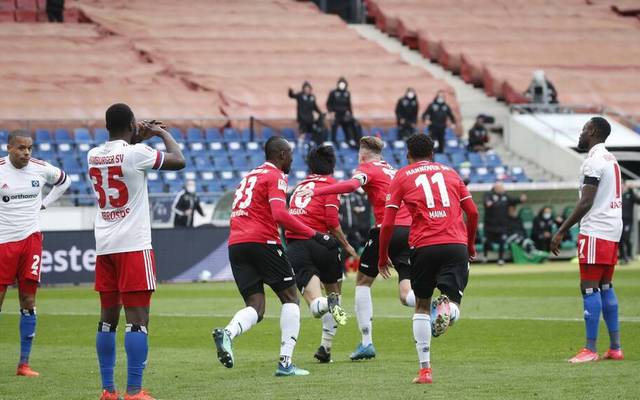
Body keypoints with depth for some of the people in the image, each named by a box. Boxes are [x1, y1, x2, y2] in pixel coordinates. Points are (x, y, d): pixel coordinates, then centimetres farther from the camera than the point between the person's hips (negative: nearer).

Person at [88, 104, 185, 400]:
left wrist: (137, 139, 28)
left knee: (108, 318, 11)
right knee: (137, 319, -6)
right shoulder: (136, 154, -13)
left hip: (104, 247, 7)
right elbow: (178, 161, -3)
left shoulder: (93, 156, 6)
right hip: (134, 245, -7)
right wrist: (163, 133, 11)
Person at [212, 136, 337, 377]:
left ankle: (228, 333, -27)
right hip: (262, 241, -7)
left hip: (235, 243, 7)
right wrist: (315, 235, -16)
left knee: (255, 307, 5)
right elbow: (280, 215, -16)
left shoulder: (250, 176, 25)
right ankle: (285, 362, -2)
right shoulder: (276, 176, -1)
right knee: (290, 298, 7)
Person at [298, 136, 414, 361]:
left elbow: (351, 185, -18)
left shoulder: (367, 168, 3)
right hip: (409, 229, 6)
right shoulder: (393, 171, 25)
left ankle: (366, 343, 6)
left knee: (363, 281, 12)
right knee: (406, 295, 2)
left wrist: (316, 192, -23)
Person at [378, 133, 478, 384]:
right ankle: (448, 309, -34)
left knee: (422, 306, 15)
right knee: (452, 303, 5)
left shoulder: (401, 177, 11)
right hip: (456, 245, 1)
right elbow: (472, 212, 14)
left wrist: (382, 257, 16)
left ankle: (425, 369, 7)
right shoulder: (450, 172, 19)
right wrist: (470, 245, 27)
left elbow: (387, 223, 5)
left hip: (424, 246, -1)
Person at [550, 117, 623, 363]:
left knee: (589, 287, -8)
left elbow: (586, 203, -19)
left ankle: (590, 350, -10)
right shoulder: (611, 160, 17)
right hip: (613, 231, 10)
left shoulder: (593, 162, -13)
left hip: (595, 232, -10)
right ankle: (615, 348, 14)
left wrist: (562, 231, -16)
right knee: (605, 287, 14)